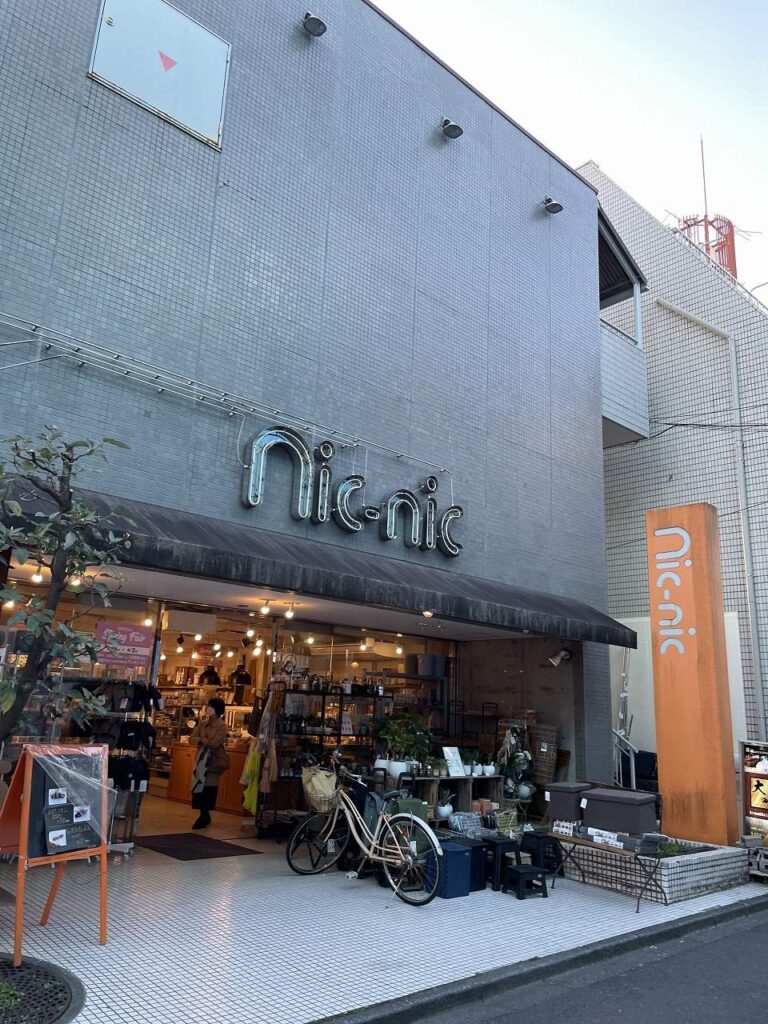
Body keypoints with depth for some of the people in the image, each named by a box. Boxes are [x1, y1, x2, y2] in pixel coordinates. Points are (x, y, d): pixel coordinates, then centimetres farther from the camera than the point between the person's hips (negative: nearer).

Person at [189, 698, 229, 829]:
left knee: (209, 787, -3)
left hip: (215, 760, -5)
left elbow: (214, 743, -21)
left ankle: (205, 816, 11)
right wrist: (203, 740, -17)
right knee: (200, 786, 5)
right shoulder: (202, 723, 7)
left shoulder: (221, 726, -11)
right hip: (202, 759, 6)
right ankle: (204, 816, 20)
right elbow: (191, 739, 1)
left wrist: (201, 740, -6)